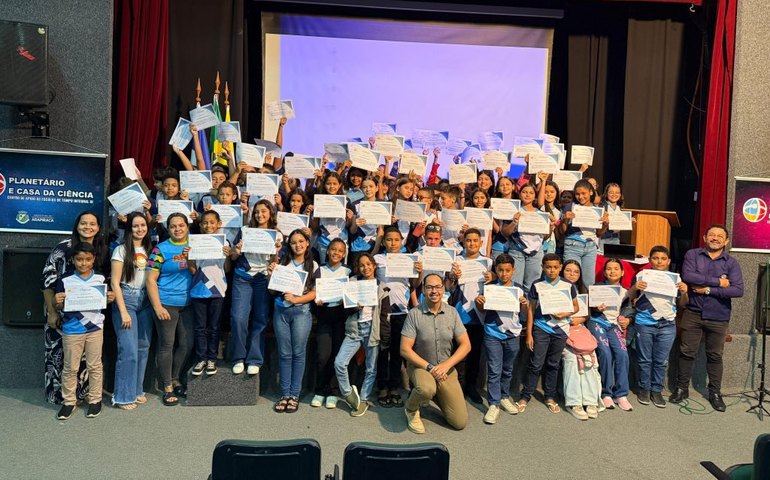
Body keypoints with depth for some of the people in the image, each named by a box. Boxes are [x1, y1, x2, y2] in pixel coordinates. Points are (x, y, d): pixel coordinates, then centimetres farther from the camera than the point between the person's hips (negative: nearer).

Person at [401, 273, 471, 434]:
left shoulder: (452, 312, -2)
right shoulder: (414, 314, -12)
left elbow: (465, 345, -2)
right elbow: (405, 349, -14)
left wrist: (446, 365, -16)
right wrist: (429, 367, -18)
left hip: (446, 368, 3)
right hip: (420, 365, -3)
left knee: (460, 422, -2)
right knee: (427, 390, -39)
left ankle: (437, 395, 27)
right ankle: (411, 409, -3)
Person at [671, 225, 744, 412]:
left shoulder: (731, 262, 0)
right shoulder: (692, 255, -1)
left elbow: (738, 290, -11)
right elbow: (687, 276, -18)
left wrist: (708, 290, -16)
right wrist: (718, 281, -16)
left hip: (718, 317, 1)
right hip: (693, 313, -1)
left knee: (715, 356, 12)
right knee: (687, 352, 7)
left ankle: (715, 393, 27)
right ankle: (681, 388, 21)